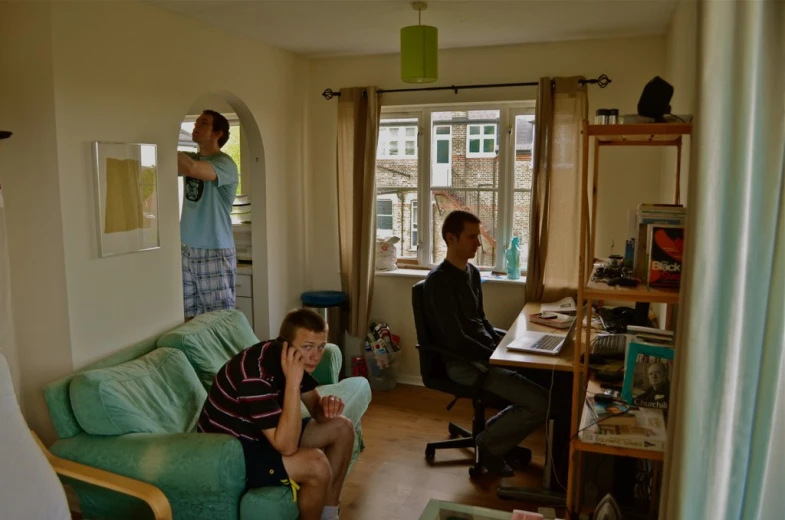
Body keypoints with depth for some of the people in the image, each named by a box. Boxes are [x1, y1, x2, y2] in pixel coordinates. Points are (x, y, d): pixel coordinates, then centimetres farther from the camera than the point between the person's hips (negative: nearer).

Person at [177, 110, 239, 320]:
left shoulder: (224, 164, -13)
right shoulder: (192, 159, 12)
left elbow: (191, 168, -31)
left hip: (216, 253, -7)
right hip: (188, 251, 7)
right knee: (188, 315, 9)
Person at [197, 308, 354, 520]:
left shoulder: (293, 359, -7)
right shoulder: (256, 372, -33)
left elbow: (315, 408, 3)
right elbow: (286, 446, -36)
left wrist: (327, 405, -21)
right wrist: (293, 382, -39)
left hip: (262, 435, 9)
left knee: (342, 428, 4)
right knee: (316, 464, -28)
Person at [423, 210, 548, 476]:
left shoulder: (472, 272, 11)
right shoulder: (438, 281, -18)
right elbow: (456, 340, -21)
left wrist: (503, 345, 5)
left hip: (485, 353, 9)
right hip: (463, 362, -9)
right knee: (542, 402, -18)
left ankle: (501, 435, 15)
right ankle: (490, 443, 5)